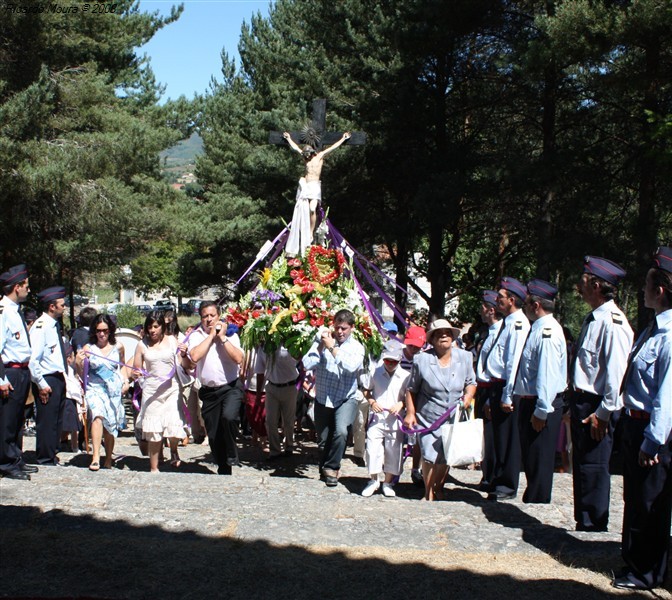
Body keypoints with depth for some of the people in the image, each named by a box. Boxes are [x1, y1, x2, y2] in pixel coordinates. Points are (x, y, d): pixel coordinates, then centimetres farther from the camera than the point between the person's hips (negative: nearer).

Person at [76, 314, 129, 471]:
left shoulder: (118, 347, 5)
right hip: (95, 389, -2)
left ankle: (108, 460, 22)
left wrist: (126, 381, 8)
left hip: (114, 390, 2)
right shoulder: (88, 348, -2)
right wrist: (79, 363, -16)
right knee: (98, 415, -26)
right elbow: (82, 375, 2)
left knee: (111, 424, 6)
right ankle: (96, 457, -29)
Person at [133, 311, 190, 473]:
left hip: (171, 389, 0)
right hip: (151, 391, 0)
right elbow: (136, 369, 9)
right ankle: (154, 468, 16)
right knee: (153, 431, 3)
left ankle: (173, 450, 25)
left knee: (174, 425, -9)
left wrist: (183, 354, -13)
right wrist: (135, 373, -13)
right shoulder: (142, 345, 4)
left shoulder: (172, 341, 4)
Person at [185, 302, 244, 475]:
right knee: (213, 436, 7)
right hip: (208, 391, 3)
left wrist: (222, 337, -11)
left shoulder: (230, 335, 2)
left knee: (229, 417, -31)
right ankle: (224, 470, 25)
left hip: (231, 387, -2)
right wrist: (211, 335, -11)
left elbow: (238, 359, -13)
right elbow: (195, 356, -17)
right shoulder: (196, 336, 4)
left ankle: (232, 455, -7)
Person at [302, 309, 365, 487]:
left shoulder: (357, 347, -3)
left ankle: (331, 468, -5)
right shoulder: (322, 339, -1)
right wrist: (321, 346, -20)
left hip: (345, 399, -2)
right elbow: (307, 364, -10)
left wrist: (332, 347, -23)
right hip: (322, 399, 2)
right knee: (323, 440, 12)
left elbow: (351, 366, -24)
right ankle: (325, 470, 37)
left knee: (341, 431, -26)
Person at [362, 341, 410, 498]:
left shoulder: (405, 376, -3)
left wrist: (401, 404, -15)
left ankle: (388, 483, 20)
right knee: (372, 449, -4)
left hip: (395, 420, 0)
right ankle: (373, 480, 14)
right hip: (376, 418, 0)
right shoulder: (376, 373, 1)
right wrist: (372, 402, -8)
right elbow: (367, 391, 11)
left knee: (394, 451, 5)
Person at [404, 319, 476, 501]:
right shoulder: (422, 360, -8)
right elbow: (411, 389, 0)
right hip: (428, 419, -3)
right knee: (430, 457, -6)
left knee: (446, 458, 10)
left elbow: (471, 382, 13)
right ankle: (429, 494, 12)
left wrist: (468, 395, -8)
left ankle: (439, 488, 35)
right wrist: (410, 413, -7)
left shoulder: (464, 357, 0)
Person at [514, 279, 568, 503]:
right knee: (530, 458, 19)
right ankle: (532, 500, 31)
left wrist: (541, 412, -23)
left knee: (539, 461, 0)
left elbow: (548, 375, -25)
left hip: (542, 406, -10)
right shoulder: (538, 328, 11)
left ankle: (537, 502, 10)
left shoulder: (548, 332, -21)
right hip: (529, 401, 10)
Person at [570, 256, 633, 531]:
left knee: (593, 468, -2)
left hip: (596, 408, -10)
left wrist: (603, 413, -22)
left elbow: (616, 371, -22)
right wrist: (576, 405, 18)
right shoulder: (593, 319, 13)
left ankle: (593, 526, 8)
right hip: (582, 403, 10)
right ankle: (584, 522, 28)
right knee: (581, 465, 17)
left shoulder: (612, 322, -18)